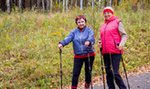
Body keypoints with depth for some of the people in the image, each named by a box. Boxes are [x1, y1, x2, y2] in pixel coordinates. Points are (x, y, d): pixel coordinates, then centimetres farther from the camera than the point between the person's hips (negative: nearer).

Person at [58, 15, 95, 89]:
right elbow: (68, 38, -11)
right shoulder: (74, 32, 5)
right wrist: (62, 43, -32)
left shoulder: (89, 30, -1)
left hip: (89, 55, -1)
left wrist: (88, 41, -44)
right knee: (75, 73, -6)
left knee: (88, 72, 9)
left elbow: (91, 38, -20)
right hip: (78, 56, 1)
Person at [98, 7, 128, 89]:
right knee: (108, 73, 9)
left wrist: (121, 44, -19)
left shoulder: (117, 22, 2)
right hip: (105, 52, 6)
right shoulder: (103, 26, 18)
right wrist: (100, 43, 6)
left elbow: (124, 35, -3)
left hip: (115, 52, -6)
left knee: (115, 73, -11)